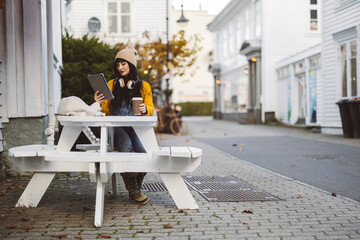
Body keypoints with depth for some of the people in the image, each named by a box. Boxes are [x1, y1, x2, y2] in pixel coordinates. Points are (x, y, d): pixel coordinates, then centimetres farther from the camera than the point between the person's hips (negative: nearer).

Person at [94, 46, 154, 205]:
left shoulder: (143, 86, 15)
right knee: (126, 146, -36)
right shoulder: (112, 85, 18)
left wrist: (145, 109, -14)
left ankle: (136, 186, -10)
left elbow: (151, 109, 10)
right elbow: (108, 110, 14)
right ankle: (133, 190, -22)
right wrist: (101, 104, -8)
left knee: (143, 149, -33)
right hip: (117, 127, 0)